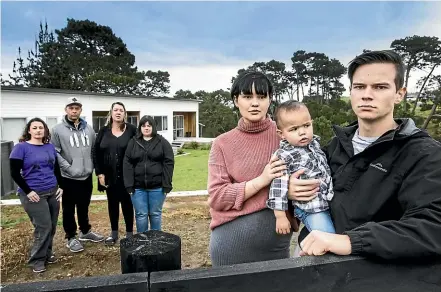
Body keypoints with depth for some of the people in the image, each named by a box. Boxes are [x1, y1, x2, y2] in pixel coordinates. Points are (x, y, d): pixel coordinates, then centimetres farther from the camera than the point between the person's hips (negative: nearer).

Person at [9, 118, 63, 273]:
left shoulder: (50, 147, 9)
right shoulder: (21, 147, -6)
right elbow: (15, 173, -8)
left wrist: (60, 186, 7)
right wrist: (28, 191, -13)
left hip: (52, 192, 5)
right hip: (34, 194, -5)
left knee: (52, 226, 9)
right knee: (43, 226, -5)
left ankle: (47, 253, 29)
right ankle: (37, 260, 13)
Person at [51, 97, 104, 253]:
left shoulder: (88, 128, 7)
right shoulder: (58, 129, -7)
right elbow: (54, 152, -11)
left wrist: (92, 166, 5)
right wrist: (68, 167, -15)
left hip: (86, 176, 4)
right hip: (68, 177, -4)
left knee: (84, 207, 19)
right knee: (69, 209, 8)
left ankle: (86, 231, 36)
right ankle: (71, 237, 22)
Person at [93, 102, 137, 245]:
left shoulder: (131, 130, -3)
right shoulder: (103, 131, 4)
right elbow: (95, 152, 4)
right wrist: (99, 173, -3)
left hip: (126, 175, -3)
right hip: (109, 176, 3)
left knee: (127, 203, 6)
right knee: (112, 203, 13)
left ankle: (129, 233, 19)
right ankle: (114, 233, 27)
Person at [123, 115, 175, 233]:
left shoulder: (162, 142, 1)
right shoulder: (133, 142, 6)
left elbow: (168, 163, -4)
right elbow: (127, 164, 2)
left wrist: (166, 184, -11)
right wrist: (129, 185, -6)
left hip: (157, 186, -1)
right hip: (138, 186, 2)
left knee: (155, 214, 11)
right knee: (141, 215, 9)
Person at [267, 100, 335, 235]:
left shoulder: (315, 142, 4)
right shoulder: (284, 156, -18)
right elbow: (278, 186, -18)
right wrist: (280, 216, -16)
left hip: (333, 203, 8)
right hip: (311, 211, -7)